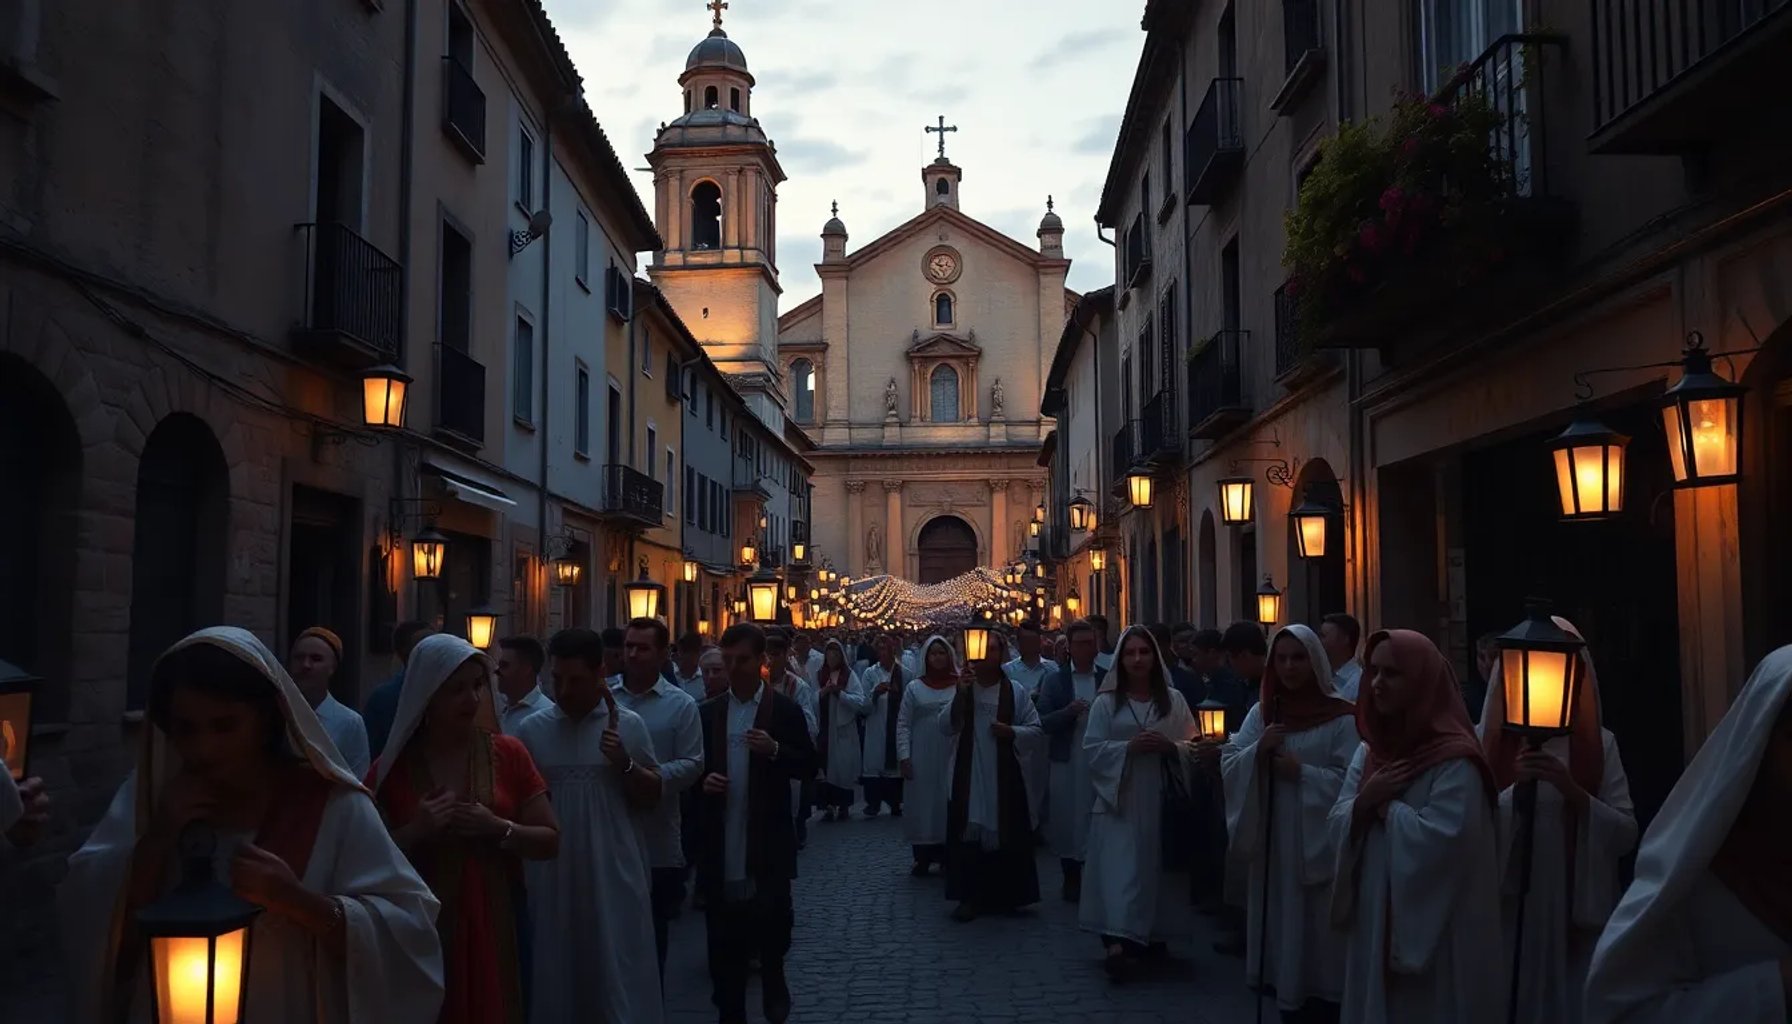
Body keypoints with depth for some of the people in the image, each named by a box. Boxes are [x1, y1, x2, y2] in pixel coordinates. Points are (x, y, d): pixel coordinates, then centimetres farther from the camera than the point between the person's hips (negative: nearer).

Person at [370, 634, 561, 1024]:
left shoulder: (508, 753, 1)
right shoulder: (392, 767, 0)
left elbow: (550, 841, 2)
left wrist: (498, 828, -14)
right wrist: (416, 832, -14)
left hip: (495, 929, 1)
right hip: (421, 931, 0)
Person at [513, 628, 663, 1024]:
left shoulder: (628, 724, -1)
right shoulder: (531, 729, 3)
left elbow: (651, 798, 2)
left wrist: (624, 764, -13)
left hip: (614, 875, -2)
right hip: (551, 877, 2)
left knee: (621, 975, 4)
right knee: (556, 974, 11)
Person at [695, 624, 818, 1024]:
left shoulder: (785, 710, -1)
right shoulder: (708, 712, 8)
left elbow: (808, 766, -2)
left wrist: (775, 750, -19)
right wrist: (703, 780, -9)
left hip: (768, 845, -2)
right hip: (722, 846, 3)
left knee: (772, 923, 3)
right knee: (724, 936, 8)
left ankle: (773, 979, 33)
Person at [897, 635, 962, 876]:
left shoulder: (960, 686, 2)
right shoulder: (914, 687, 4)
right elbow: (903, 724, 3)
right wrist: (904, 755, -5)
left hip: (952, 757, 0)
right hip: (921, 759, 0)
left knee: (950, 806, 4)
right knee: (921, 805, 4)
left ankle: (947, 857, 14)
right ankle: (922, 858, 13)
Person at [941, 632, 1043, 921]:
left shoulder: (1016, 691, 1)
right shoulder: (962, 688, 4)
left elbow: (1036, 730, 3)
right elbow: (945, 727, -6)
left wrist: (1011, 732, -15)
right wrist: (960, 695, -18)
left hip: (1005, 778, 0)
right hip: (967, 778, 1)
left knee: (1005, 835, 5)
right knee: (968, 835, 1)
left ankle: (1005, 896, 19)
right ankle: (969, 896, 11)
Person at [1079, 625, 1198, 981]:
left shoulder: (1173, 699, 7)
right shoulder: (1106, 702, 1)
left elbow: (1192, 745, 7)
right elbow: (1092, 748, -4)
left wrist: (1169, 746, -13)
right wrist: (1129, 746, -17)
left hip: (1159, 799, 2)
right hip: (1118, 798, -2)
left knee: (1153, 866, 9)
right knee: (1119, 868, -10)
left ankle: (1149, 934, 25)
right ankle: (1118, 940, -18)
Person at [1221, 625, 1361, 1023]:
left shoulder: (1342, 717, -6)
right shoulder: (1260, 712, 9)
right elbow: (1228, 764, 3)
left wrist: (1302, 773, -18)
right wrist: (1257, 751, -14)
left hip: (1318, 842, -4)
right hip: (1271, 840, 4)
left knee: (1318, 929, 0)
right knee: (1280, 924, 11)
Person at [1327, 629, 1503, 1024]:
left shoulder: (1455, 760, -15)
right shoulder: (1368, 751, 8)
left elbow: (1438, 841, -25)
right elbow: (1338, 826, 5)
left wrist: (1383, 804, -13)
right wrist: (1364, 801, -15)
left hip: (1434, 928, -7)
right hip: (1374, 918, 7)